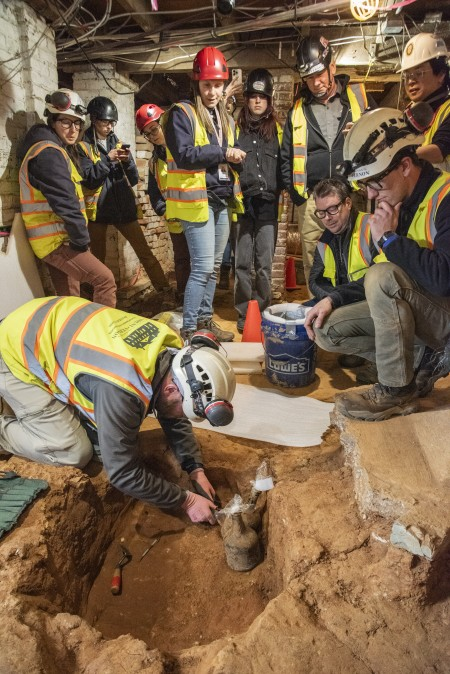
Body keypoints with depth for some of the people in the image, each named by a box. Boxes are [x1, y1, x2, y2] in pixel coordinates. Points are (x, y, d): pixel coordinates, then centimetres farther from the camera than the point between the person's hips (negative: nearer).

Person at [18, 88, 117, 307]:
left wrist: (78, 239, 11)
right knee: (105, 279, -14)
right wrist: (82, 240, -16)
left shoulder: (56, 150, 17)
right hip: (56, 240, -10)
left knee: (69, 299, 13)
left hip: (58, 238, 10)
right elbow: (64, 203, -23)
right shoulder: (48, 153, -16)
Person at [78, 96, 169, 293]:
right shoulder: (83, 146, -1)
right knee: (98, 257, 7)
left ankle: (163, 288, 5)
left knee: (145, 251, 0)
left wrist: (128, 161, -11)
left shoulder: (118, 143, 13)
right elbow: (88, 179, -13)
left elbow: (134, 179, 8)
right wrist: (108, 159, -18)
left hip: (124, 207, 3)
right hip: (98, 209, -3)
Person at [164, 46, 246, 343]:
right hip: (197, 199, -8)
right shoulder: (182, 113, -5)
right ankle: (188, 330, -1)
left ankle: (205, 318, 25)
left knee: (214, 265, 12)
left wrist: (236, 158, -1)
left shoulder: (225, 119, 18)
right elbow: (184, 155, -19)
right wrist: (222, 153, -15)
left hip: (222, 199, 8)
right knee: (203, 267, -11)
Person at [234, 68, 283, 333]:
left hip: (268, 203, 1)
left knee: (265, 263, 1)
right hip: (242, 202, -1)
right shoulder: (236, 127, 10)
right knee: (243, 261, -1)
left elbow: (283, 164, 16)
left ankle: (262, 312, 11)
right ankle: (244, 313, 8)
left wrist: (279, 189, 2)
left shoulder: (277, 129, 14)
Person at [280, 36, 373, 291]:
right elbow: (287, 157, 16)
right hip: (312, 201, 2)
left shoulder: (360, 97, 10)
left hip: (353, 195, -1)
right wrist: (297, 195, 7)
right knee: (314, 267, 3)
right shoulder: (298, 110, 14)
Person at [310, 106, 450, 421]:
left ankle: (397, 390, -18)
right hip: (422, 309, 9)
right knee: (329, 330, 1)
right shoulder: (399, 201, 4)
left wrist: (390, 238, -26)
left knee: (383, 278, -33)